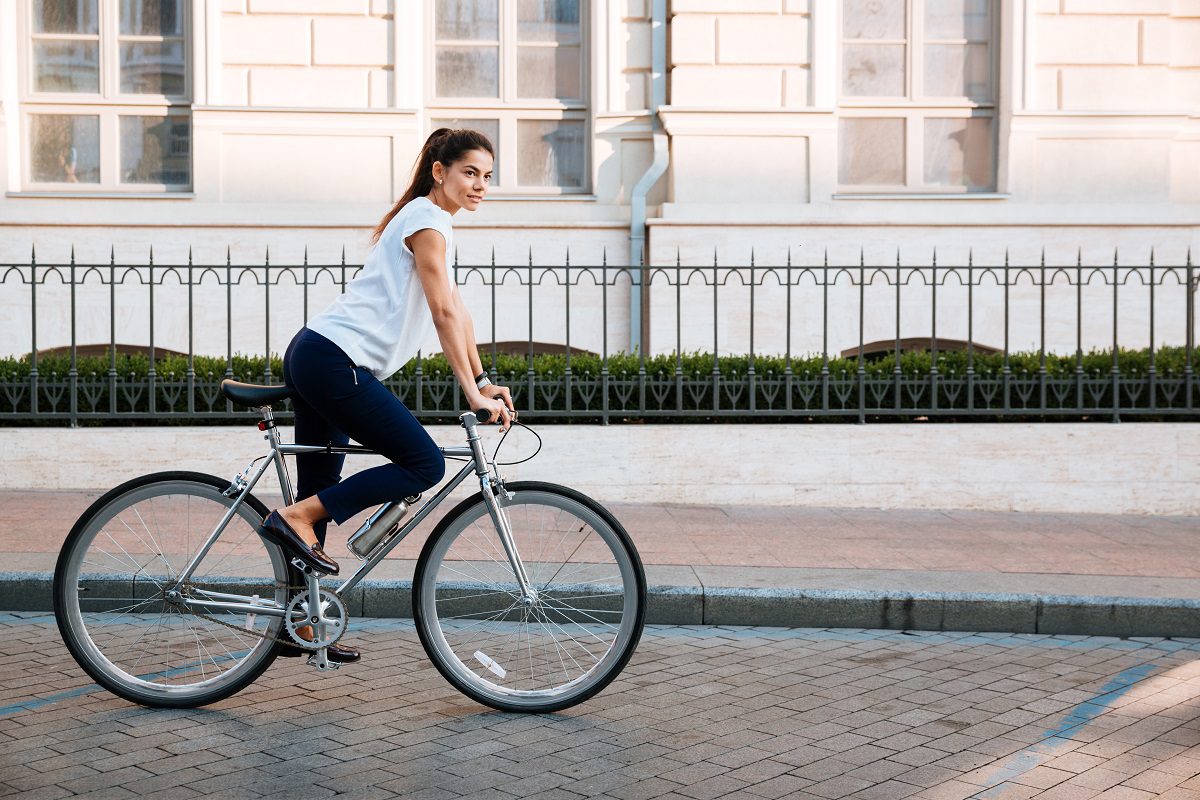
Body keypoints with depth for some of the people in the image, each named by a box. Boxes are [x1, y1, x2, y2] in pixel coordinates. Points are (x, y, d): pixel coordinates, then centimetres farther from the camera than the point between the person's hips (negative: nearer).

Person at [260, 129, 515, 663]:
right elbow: (443, 313, -15)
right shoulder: (427, 219, -7)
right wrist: (473, 392, -16)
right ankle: (296, 517, -10)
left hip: (315, 358, 10)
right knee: (425, 465, -11)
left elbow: (457, 312, 24)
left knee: (320, 496, 12)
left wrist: (484, 381, 20)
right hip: (335, 360, -10)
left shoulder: (431, 221, 24)